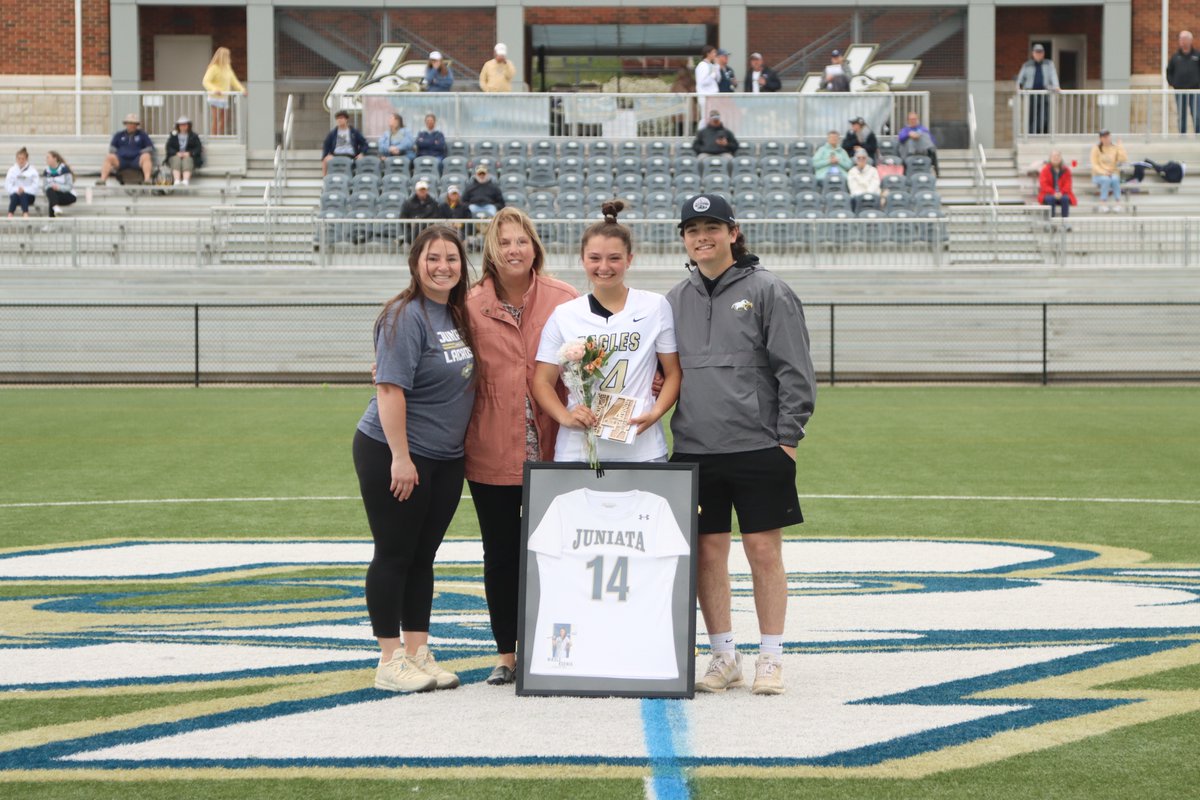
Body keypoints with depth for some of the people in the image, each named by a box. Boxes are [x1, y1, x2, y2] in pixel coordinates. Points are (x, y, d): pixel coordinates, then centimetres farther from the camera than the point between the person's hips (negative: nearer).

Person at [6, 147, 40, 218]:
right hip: (15, 194, 1)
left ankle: (25, 214, -54)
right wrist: (16, 190, -16)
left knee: (23, 195, -34)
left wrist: (25, 190, -17)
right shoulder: (12, 170, 8)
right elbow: (7, 185, 2)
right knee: (14, 196, -33)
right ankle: (10, 215, -50)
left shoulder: (32, 170, 3)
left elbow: (36, 186, -4)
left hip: (29, 195, -1)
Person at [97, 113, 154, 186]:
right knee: (108, 157, -26)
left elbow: (150, 148, 12)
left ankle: (147, 179, -49)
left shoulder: (142, 134, 17)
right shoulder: (119, 135, 20)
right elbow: (112, 148, 17)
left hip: (137, 161, -1)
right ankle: (103, 179, -39)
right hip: (121, 161, 1)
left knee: (146, 156, -33)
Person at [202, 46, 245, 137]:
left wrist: (241, 89, 4)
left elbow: (233, 80, 19)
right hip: (216, 98, -8)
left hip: (224, 98, 8)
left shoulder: (227, 67, 12)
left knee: (224, 121, 10)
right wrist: (214, 89, -38)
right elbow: (206, 81, -21)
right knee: (215, 121, -9)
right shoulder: (214, 68, -12)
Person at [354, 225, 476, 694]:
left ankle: (418, 654, 18)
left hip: (444, 460, 8)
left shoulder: (457, 313, 10)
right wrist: (401, 457, -23)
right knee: (394, 555, -1)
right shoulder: (406, 316, -15)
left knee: (423, 557, 12)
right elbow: (390, 388, -20)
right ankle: (390, 662, 5)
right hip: (394, 455, -8)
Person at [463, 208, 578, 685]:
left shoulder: (564, 301, 0)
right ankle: (507, 654, 19)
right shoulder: (472, 305, 1)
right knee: (500, 556, 8)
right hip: (491, 453, 1)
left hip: (550, 451, 0)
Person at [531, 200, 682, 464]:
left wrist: (655, 413, -10)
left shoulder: (655, 307, 5)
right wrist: (565, 417, -12)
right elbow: (543, 382, 7)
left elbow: (674, 373, 6)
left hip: (642, 450, -1)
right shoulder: (564, 315, 7)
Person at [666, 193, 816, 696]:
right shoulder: (675, 301, 13)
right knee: (707, 551, 5)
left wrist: (787, 437, -8)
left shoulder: (767, 291, -1)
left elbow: (795, 371, -4)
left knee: (763, 549, -1)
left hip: (757, 447, -4)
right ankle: (723, 657, 15)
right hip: (692, 450, 4)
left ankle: (771, 657, 8)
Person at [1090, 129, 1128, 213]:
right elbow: (1094, 165, -7)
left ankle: (1117, 204, -31)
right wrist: (1103, 172, -22)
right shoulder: (1096, 148, -1)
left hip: (1113, 174, 1)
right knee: (1106, 180, -36)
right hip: (1099, 175, -1)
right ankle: (1103, 204, -35)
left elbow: (1124, 160, -11)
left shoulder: (1115, 148, 3)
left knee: (1115, 179, -34)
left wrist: (1120, 147, -13)